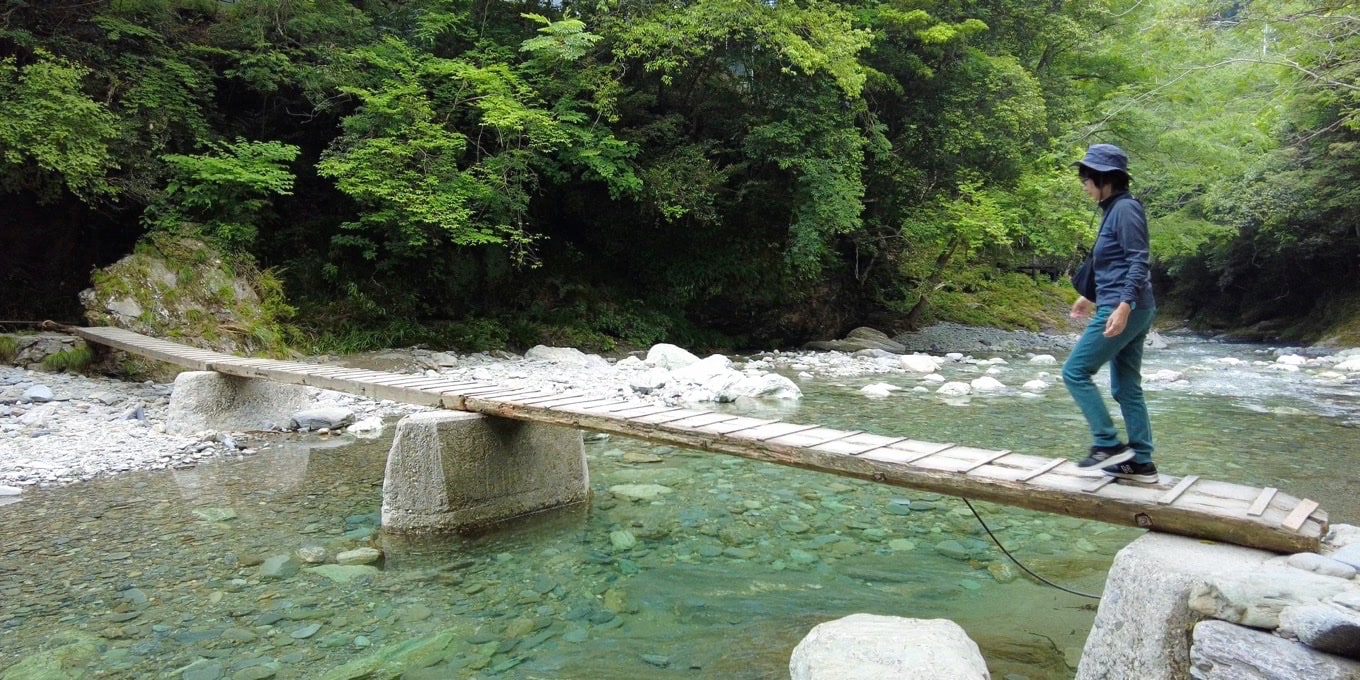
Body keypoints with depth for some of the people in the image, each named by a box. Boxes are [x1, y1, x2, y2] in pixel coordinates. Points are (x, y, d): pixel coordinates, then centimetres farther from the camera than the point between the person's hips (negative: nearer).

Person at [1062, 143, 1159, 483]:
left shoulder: (1125, 208, -12)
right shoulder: (1113, 209, 16)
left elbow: (1139, 261, -19)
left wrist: (1124, 305, -29)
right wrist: (1093, 298, 30)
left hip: (1124, 310, -10)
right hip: (1128, 310, 10)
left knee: (1075, 372, -6)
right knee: (1126, 387, 11)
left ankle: (1108, 445, -2)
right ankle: (1141, 463, 15)